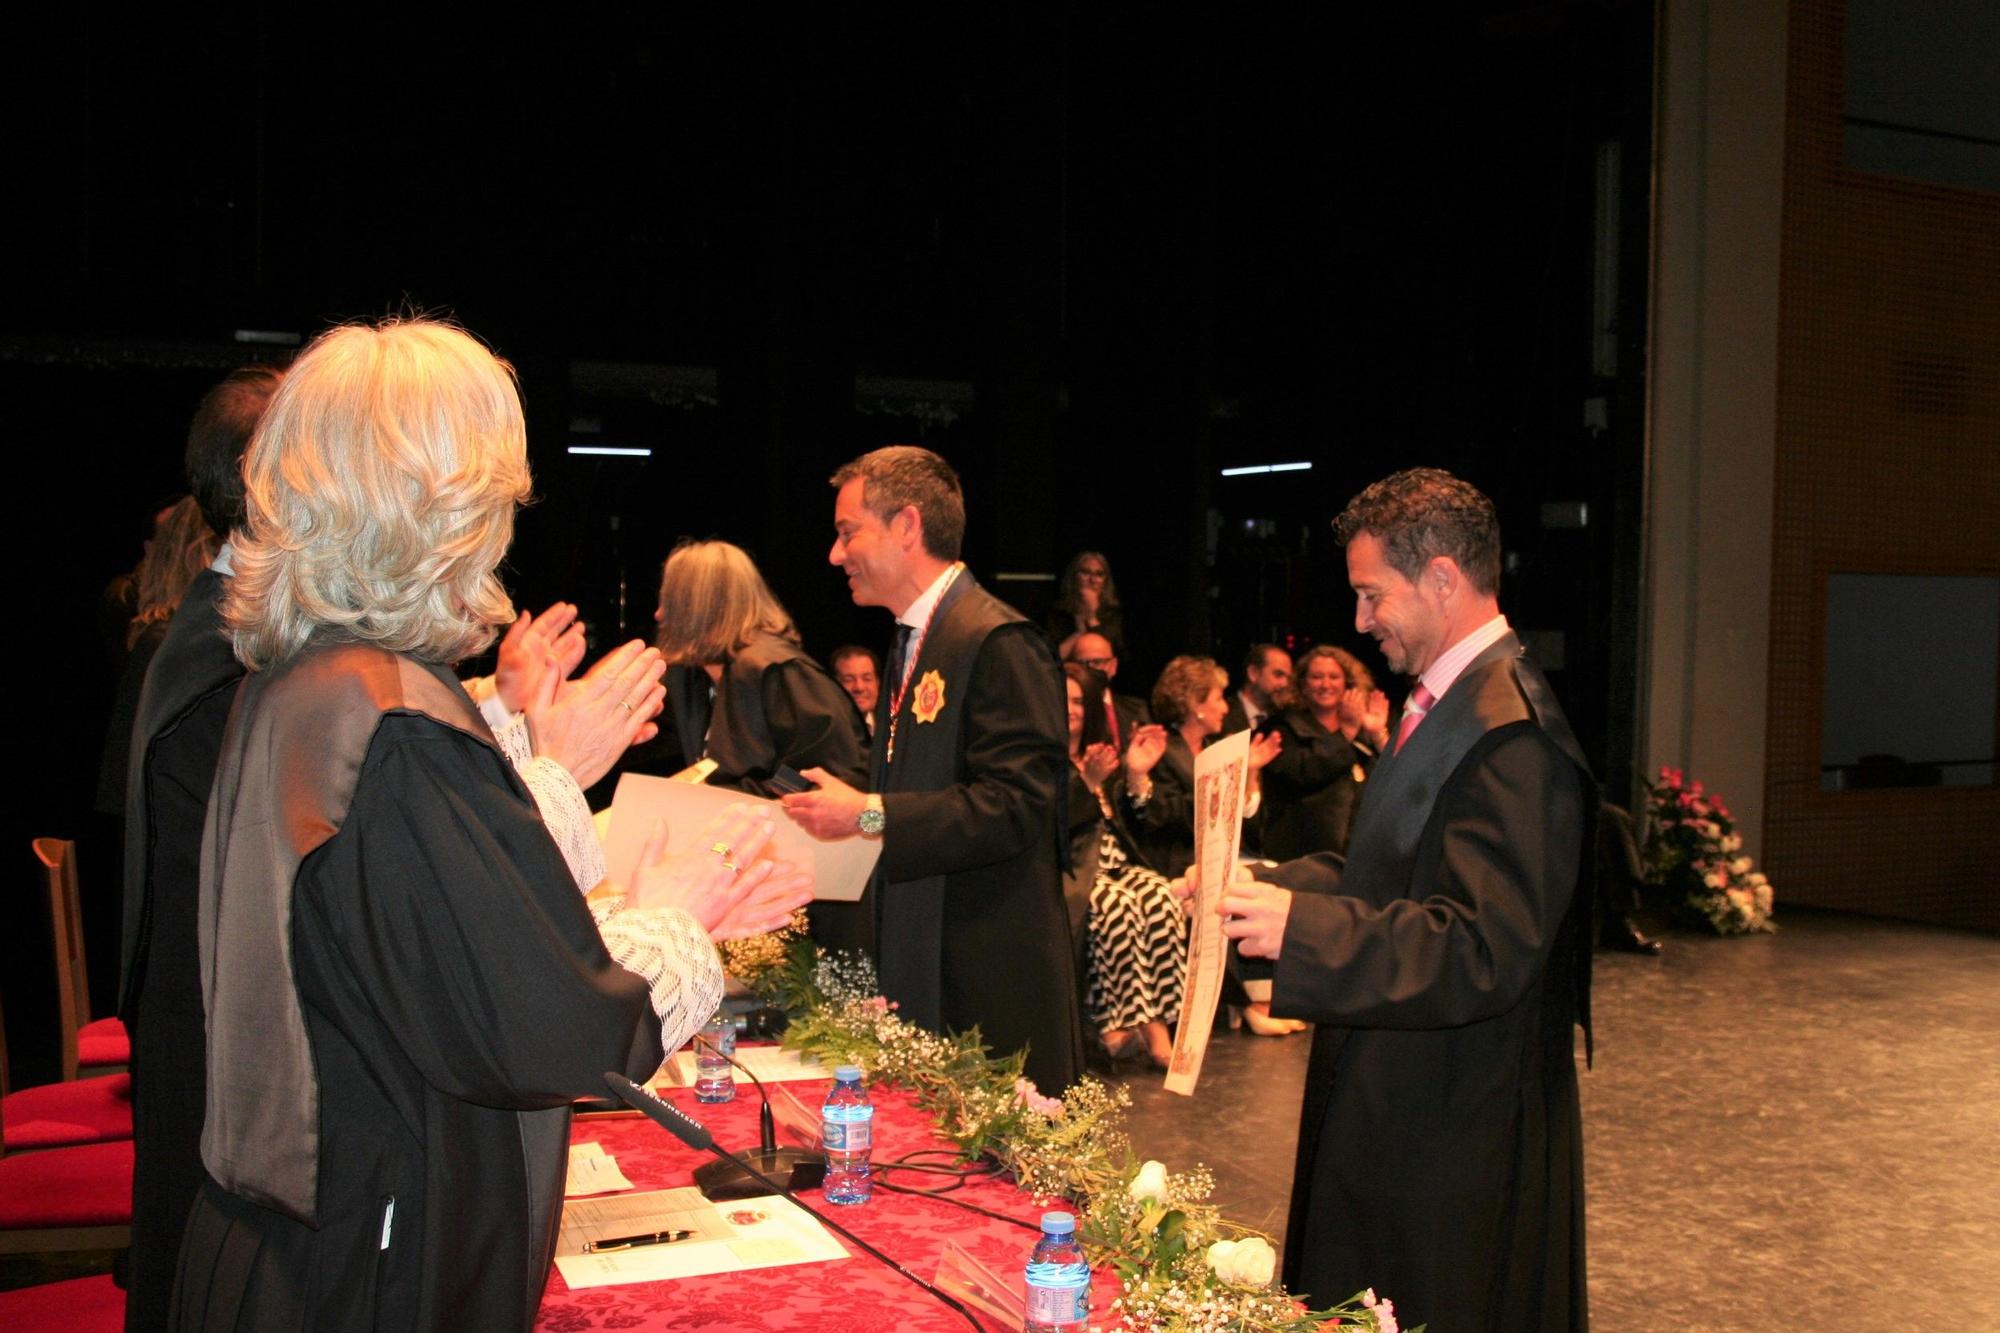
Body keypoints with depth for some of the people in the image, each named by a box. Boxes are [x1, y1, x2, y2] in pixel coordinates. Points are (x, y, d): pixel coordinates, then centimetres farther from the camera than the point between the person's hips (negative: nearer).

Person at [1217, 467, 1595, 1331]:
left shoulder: (1508, 734, -23)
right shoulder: (1449, 703, 11)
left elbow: (1483, 953, -28)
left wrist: (1303, 927, -33)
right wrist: (1274, 886, 7)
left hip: (1456, 1134, -10)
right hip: (1398, 1102, 10)